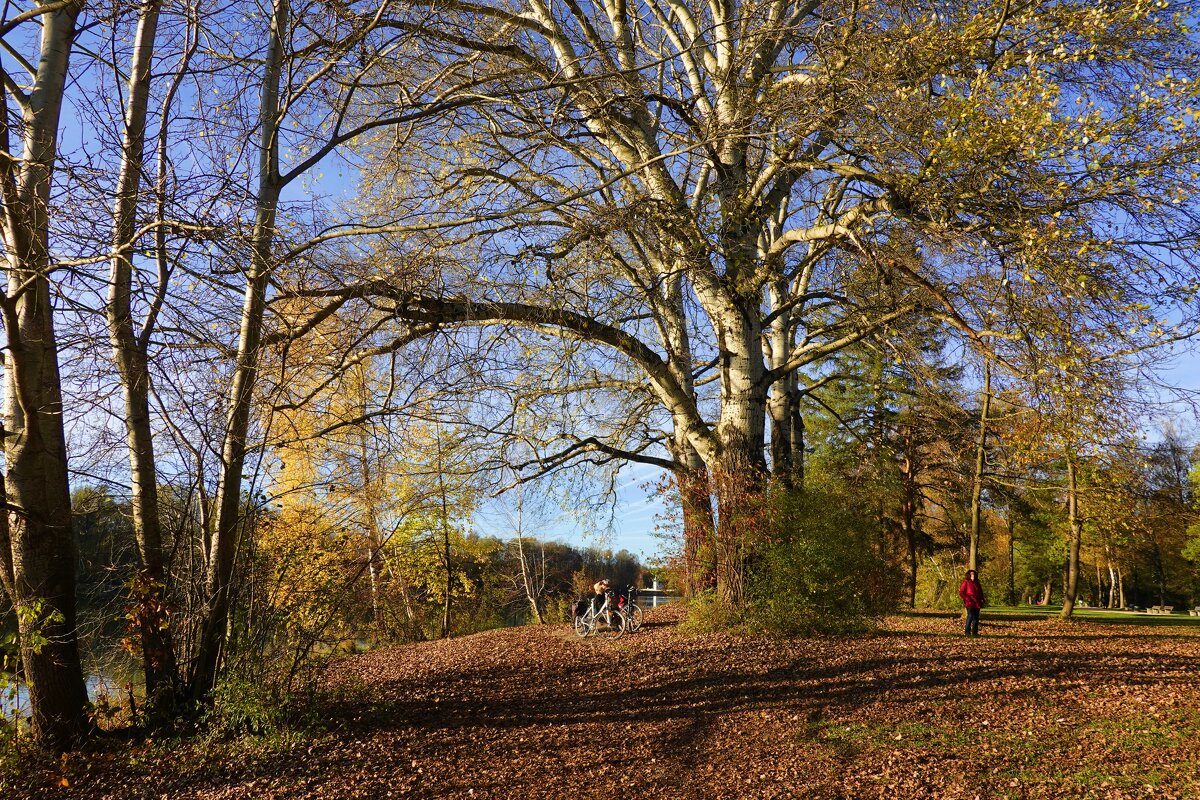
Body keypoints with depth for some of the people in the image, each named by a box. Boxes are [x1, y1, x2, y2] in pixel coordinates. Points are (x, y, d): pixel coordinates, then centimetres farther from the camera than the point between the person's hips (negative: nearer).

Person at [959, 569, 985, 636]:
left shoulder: (977, 583, 18)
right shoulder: (966, 582, -2)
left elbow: (980, 593, 27)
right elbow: (961, 593, -6)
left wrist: (982, 599, 11)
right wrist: (967, 599, -14)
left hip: (977, 603, 6)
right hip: (970, 603, -6)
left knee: (976, 618, 6)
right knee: (970, 616, -10)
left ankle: (975, 632, 12)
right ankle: (967, 632, -2)